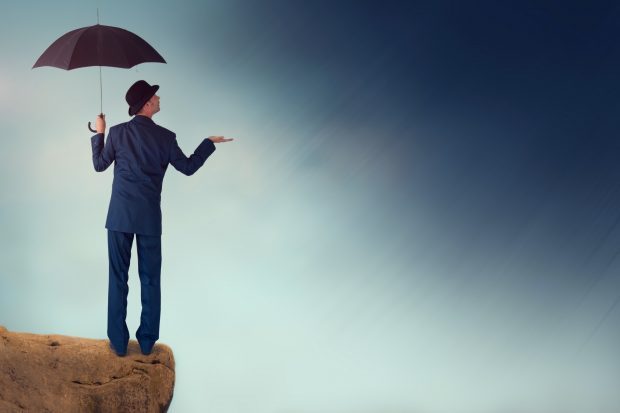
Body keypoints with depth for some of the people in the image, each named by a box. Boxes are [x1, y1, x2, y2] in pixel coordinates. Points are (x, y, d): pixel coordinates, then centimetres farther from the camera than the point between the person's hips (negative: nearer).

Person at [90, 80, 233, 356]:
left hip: (120, 215, 0)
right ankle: (147, 341, 13)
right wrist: (210, 143, 19)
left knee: (118, 279, 6)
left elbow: (99, 165, 7)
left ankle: (119, 342, 8)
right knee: (150, 280, 9)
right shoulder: (165, 136, -4)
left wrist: (99, 134, 20)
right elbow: (188, 168, 6)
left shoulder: (117, 133, -3)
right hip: (150, 217, 0)